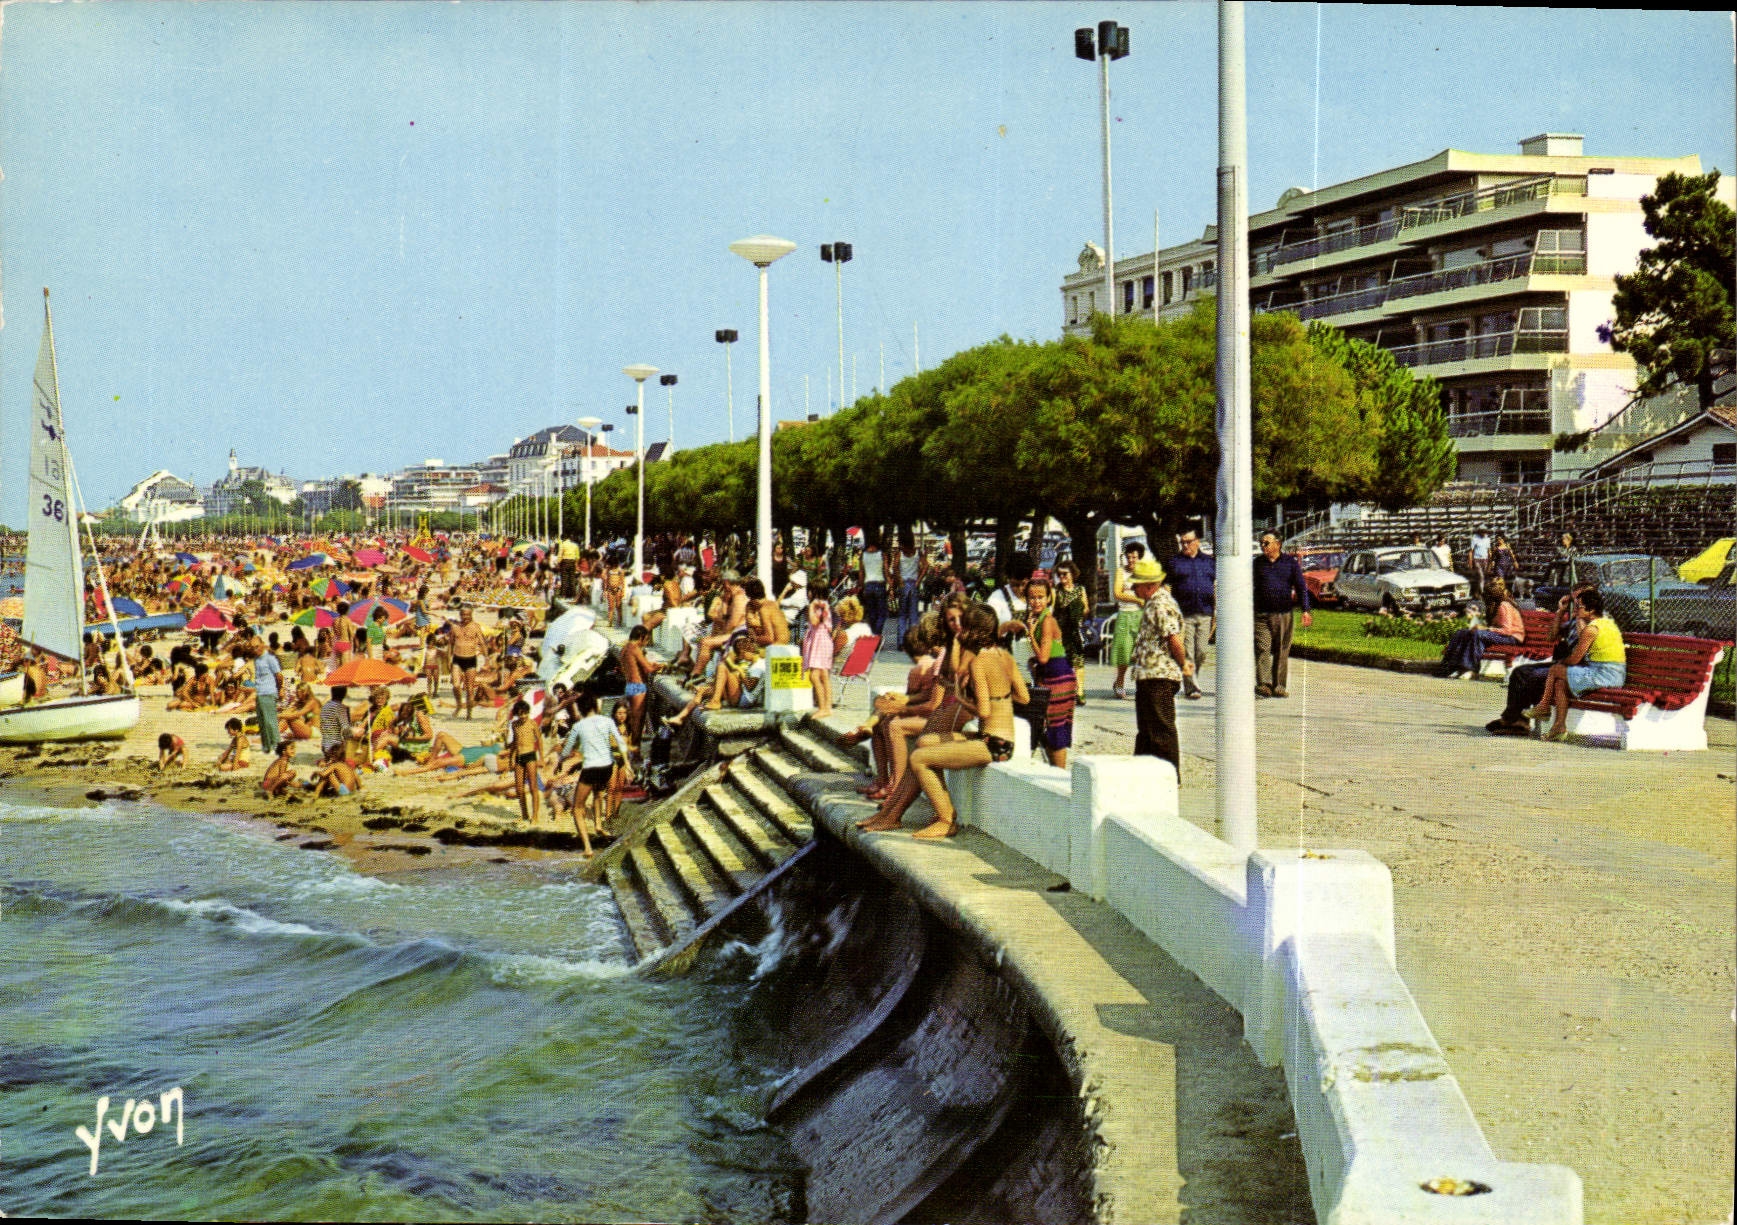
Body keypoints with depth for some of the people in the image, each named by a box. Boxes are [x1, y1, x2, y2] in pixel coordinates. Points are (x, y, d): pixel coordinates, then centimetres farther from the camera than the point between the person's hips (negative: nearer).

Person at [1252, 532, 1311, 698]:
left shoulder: (1290, 562, 6)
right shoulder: (1257, 563, 10)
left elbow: (1301, 587, 5)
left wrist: (1305, 611, -4)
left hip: (1283, 615, 0)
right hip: (1261, 615, 0)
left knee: (1282, 652, 4)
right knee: (1262, 649, -12)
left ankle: (1278, 686, 10)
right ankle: (1263, 683, -18)